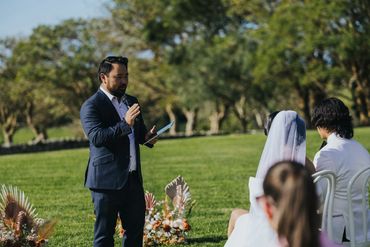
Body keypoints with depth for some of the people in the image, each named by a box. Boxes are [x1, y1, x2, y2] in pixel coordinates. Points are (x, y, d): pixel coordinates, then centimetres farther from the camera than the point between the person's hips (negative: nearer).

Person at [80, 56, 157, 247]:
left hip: (133, 179, 7)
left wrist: (148, 137, 1)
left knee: (135, 228, 10)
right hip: (107, 180, -7)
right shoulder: (91, 106, -8)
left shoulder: (131, 102, 15)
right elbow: (97, 137, -21)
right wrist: (125, 123, -29)